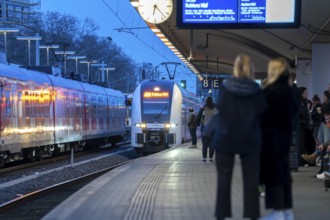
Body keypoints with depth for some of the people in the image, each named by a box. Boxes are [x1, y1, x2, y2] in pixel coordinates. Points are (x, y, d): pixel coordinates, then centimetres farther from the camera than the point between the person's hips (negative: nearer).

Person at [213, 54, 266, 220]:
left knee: (224, 178, 7)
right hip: (250, 139, 0)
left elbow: (219, 106, 1)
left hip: (225, 138, 0)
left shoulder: (225, 87, -9)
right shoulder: (256, 90, -7)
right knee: (251, 178, 5)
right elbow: (262, 113, -2)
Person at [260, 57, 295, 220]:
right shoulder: (288, 91, 10)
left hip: (271, 137, -9)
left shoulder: (272, 91, -16)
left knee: (272, 172, -5)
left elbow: (264, 113, -16)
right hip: (284, 135, 9)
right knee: (283, 172, 13)